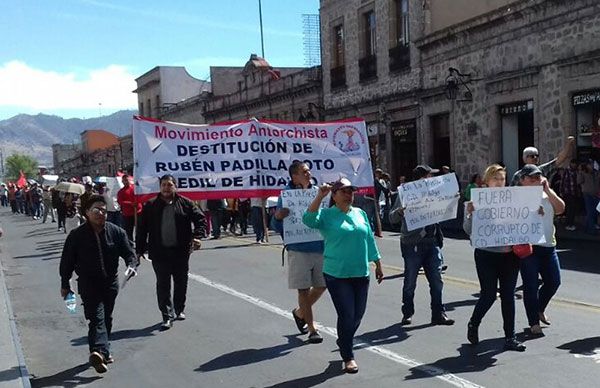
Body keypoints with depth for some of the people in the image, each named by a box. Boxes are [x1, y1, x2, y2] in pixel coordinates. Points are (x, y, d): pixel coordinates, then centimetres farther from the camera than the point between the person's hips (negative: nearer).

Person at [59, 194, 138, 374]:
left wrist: (131, 265, -19)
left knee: (106, 318, 14)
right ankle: (99, 351, -32)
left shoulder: (116, 232, -1)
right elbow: (67, 261, 1)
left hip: (110, 283, 4)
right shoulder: (77, 235, -7)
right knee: (97, 317, -18)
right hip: (88, 284, -4)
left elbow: (129, 252, 3)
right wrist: (65, 285, 4)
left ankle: (103, 351, 29)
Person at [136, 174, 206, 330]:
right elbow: (142, 228, 4)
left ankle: (179, 310, 32)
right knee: (163, 285, -2)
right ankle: (167, 316, 3)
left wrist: (197, 237, -12)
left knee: (181, 283, 13)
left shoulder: (185, 203, 1)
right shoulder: (151, 205, 1)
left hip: (181, 252, 1)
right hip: (160, 253, -1)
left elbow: (200, 219, 3)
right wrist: (140, 249, 0)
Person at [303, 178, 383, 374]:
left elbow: (370, 239, 15)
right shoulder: (326, 214, -5)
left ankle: (344, 342, 39)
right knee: (346, 315, -4)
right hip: (337, 275, -5)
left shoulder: (360, 213, 10)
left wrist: (378, 265, 17)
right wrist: (320, 196, -28)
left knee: (358, 315, 11)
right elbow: (309, 220, -25)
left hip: (361, 273, 5)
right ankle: (348, 357, 13)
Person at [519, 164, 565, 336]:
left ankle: (539, 309, 36)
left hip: (548, 246, 6)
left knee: (554, 281, 10)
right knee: (531, 286, -2)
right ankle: (534, 322, 10)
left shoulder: (548, 193, 11)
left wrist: (547, 190, -11)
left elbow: (560, 209, -5)